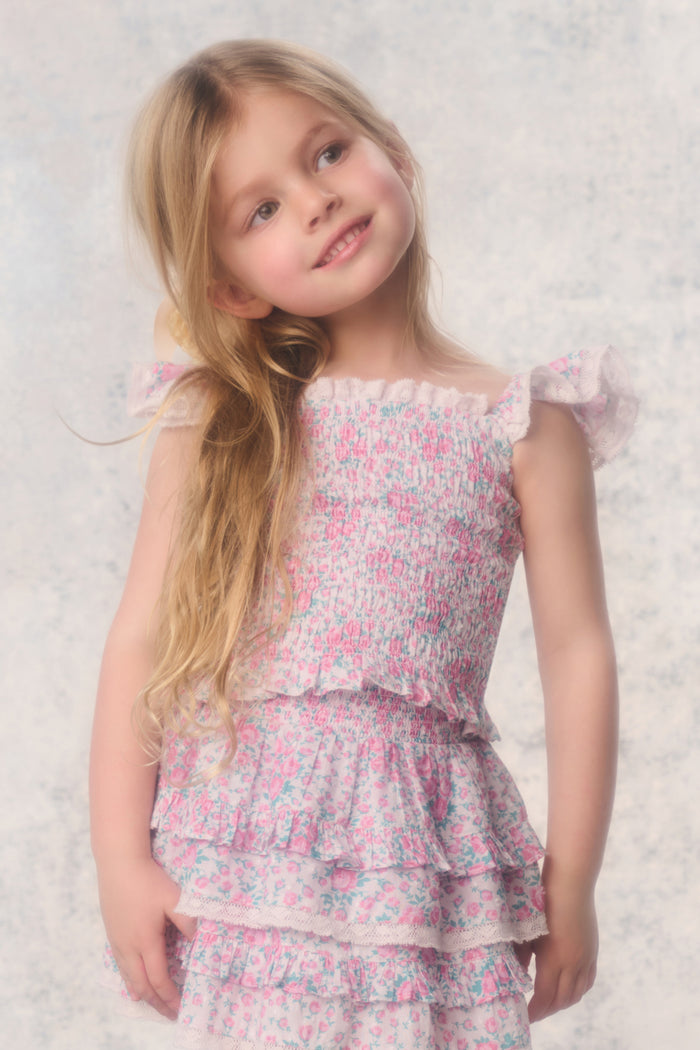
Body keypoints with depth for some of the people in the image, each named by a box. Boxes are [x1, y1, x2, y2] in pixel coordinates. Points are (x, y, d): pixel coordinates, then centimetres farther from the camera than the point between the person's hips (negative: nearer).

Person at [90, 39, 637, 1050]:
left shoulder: (523, 425, 2)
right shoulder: (218, 425, 4)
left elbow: (578, 654, 2)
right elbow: (141, 638, 2)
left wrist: (569, 887, 2)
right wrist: (122, 858, -3)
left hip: (426, 855, 0)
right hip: (242, 848, 0)